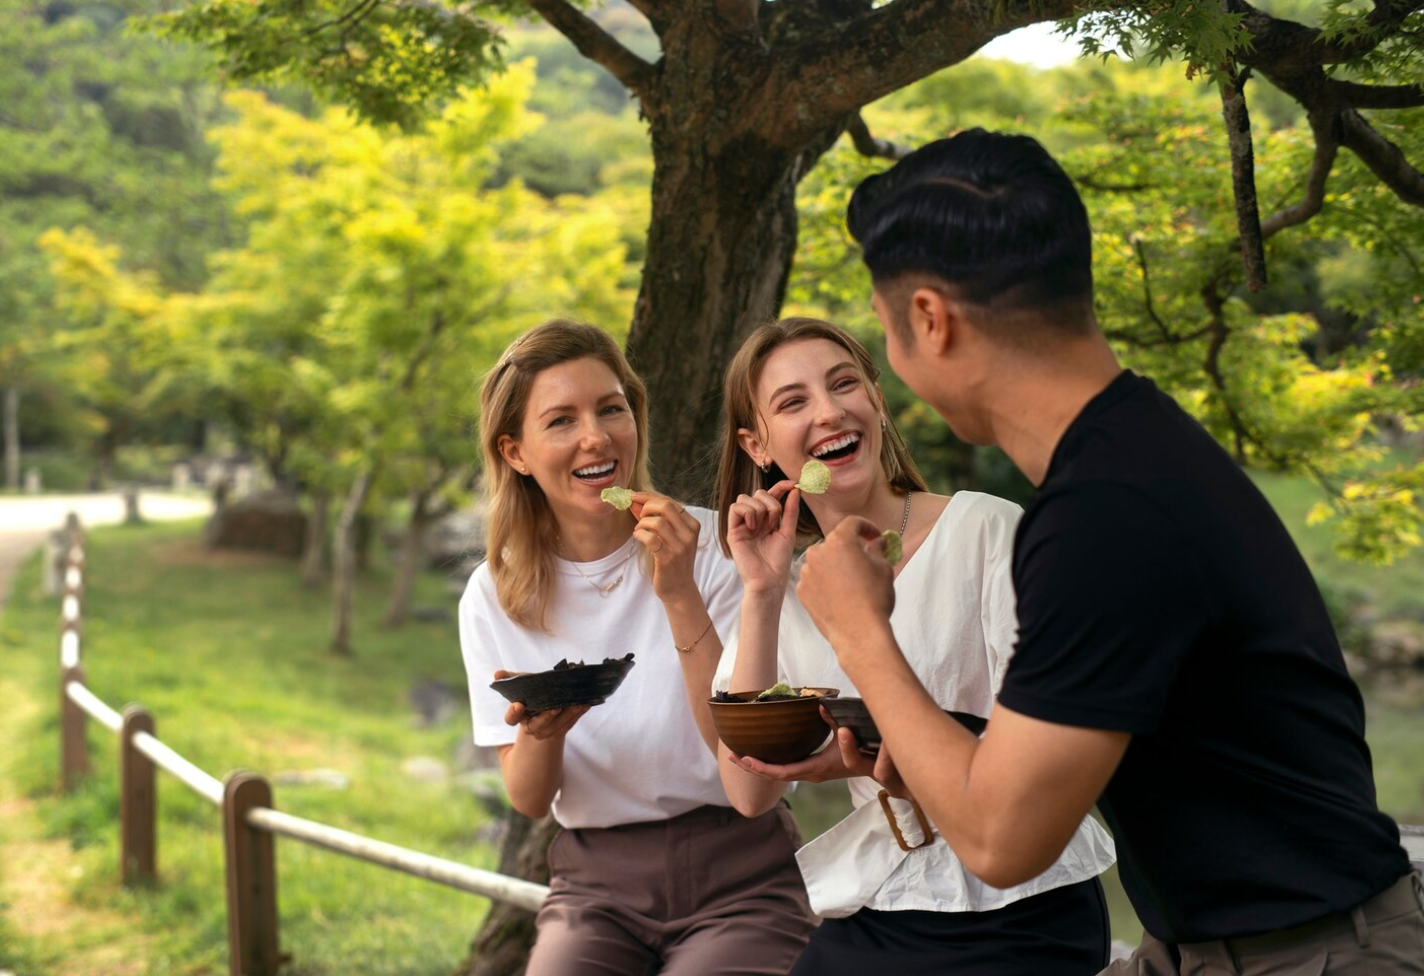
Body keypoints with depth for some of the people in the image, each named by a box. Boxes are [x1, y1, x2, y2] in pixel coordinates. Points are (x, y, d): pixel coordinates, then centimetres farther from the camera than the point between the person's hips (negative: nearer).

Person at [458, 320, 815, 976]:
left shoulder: (712, 547, -7)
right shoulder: (492, 599, 0)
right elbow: (528, 801, 1)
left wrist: (680, 597, -24)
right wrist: (540, 732, -21)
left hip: (736, 878, -2)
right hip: (598, 886, 2)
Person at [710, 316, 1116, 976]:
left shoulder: (988, 529, -8)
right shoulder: (790, 593, 5)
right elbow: (750, 794, -4)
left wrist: (892, 760, -28)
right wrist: (762, 594, -10)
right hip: (868, 915, 4)